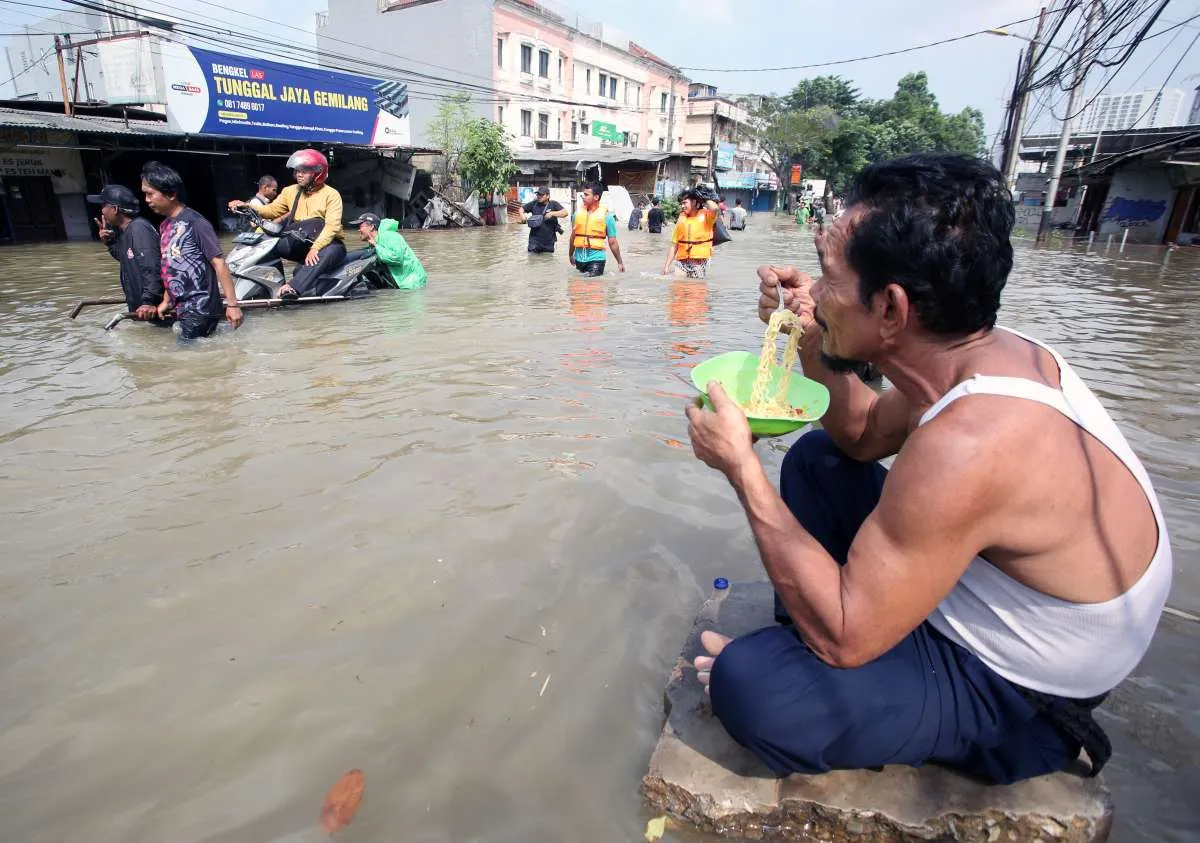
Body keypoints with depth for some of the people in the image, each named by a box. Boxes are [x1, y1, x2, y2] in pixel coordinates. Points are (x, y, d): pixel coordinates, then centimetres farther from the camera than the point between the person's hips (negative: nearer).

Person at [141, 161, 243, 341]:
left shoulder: (196, 223, -12)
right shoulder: (164, 226, 11)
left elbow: (219, 264, -16)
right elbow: (169, 267, 19)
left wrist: (232, 304, -20)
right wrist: (166, 301, 17)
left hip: (201, 307, -8)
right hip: (181, 307, 8)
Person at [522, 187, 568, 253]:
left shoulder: (553, 204, -4)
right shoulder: (534, 203, 2)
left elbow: (565, 213, -15)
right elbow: (522, 208, 15)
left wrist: (552, 213, -24)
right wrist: (522, 215, -7)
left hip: (549, 242, 0)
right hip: (535, 240, 1)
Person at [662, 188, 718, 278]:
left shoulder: (705, 215, 1)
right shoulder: (682, 218, 10)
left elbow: (714, 208, -25)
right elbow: (674, 245, 9)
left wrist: (704, 199, -4)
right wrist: (667, 265, 2)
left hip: (700, 261, -3)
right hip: (682, 261, 3)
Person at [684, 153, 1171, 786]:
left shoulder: (969, 444, -39)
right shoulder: (990, 351, -10)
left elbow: (843, 636, -31)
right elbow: (863, 434, 8)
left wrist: (740, 466, -27)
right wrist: (811, 338, -8)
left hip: (1017, 688, -9)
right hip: (985, 599, 9)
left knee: (745, 685, -28)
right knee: (815, 458, 12)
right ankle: (798, 645, 20)